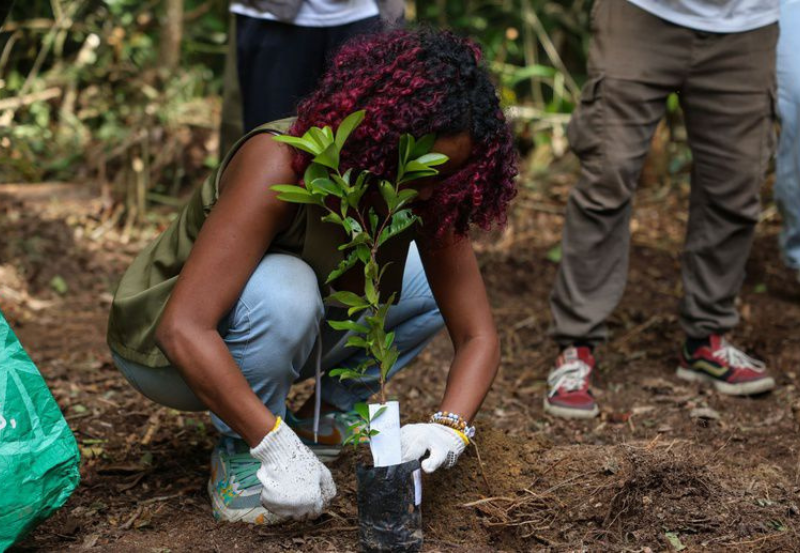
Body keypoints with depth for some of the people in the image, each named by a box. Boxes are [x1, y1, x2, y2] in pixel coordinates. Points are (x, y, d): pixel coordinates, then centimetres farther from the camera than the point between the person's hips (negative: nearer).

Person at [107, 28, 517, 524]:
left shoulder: (429, 193, -16)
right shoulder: (278, 164, -35)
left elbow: (478, 334, -14)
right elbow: (182, 331, -40)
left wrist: (448, 428, -33)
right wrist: (276, 446, -42)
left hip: (283, 335, 6)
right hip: (164, 346, -6)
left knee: (439, 277, -3)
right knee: (284, 290, -37)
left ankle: (329, 411, 7)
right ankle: (238, 454, -14)